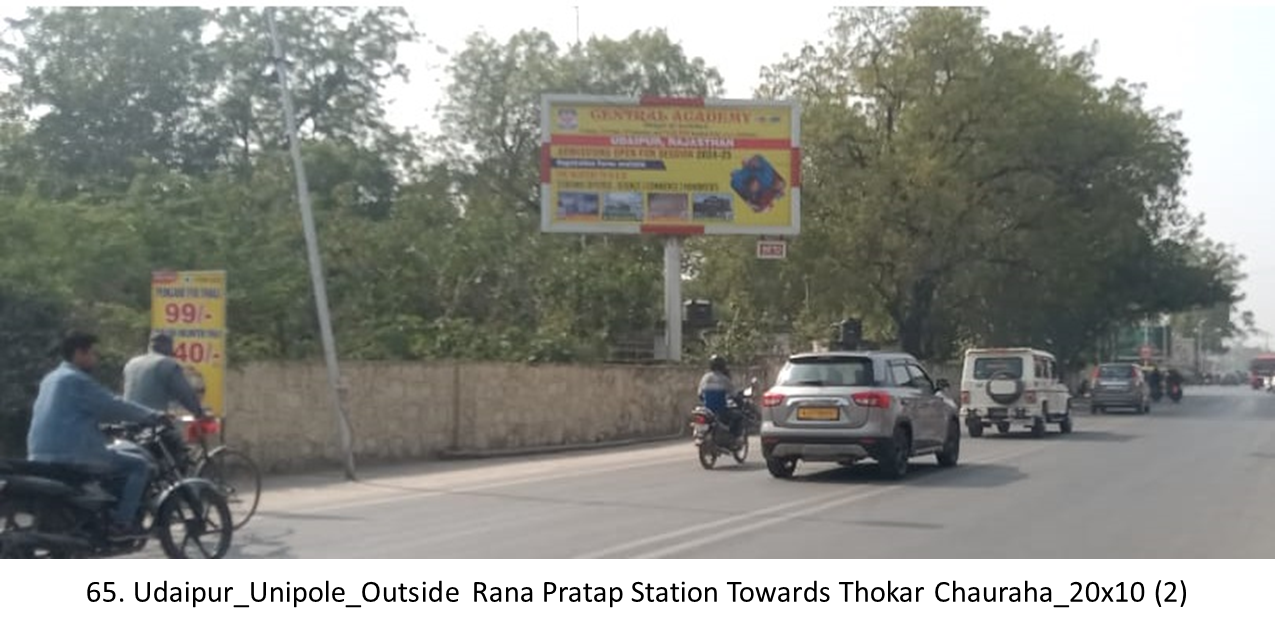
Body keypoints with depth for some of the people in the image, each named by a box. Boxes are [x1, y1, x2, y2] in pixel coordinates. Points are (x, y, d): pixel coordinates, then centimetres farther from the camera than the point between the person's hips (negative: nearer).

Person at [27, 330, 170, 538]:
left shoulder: (51, 379, 20)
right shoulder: (77, 381, -10)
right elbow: (113, 406, -12)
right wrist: (152, 416, 0)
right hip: (74, 456, -10)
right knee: (139, 465, -3)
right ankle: (122, 522, -10)